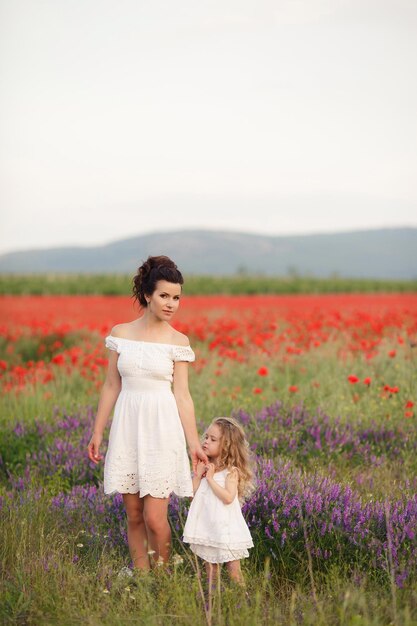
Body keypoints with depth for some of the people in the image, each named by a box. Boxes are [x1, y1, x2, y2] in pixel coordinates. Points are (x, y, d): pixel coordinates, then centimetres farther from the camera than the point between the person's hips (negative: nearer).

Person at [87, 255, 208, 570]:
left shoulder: (178, 341, -1)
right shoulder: (120, 333, 3)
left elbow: (182, 395, -1)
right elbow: (112, 386, 9)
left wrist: (194, 444, -5)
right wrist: (97, 432, 8)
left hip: (162, 430, -2)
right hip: (128, 429, 2)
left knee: (155, 518, -6)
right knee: (134, 517, 7)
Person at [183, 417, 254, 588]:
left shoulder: (231, 471, -10)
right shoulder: (205, 466, 8)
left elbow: (228, 497, -23)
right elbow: (192, 494, 5)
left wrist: (210, 479, -20)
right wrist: (198, 475, -7)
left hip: (225, 527, -6)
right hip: (207, 526, 6)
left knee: (233, 568, 2)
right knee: (210, 567, 13)